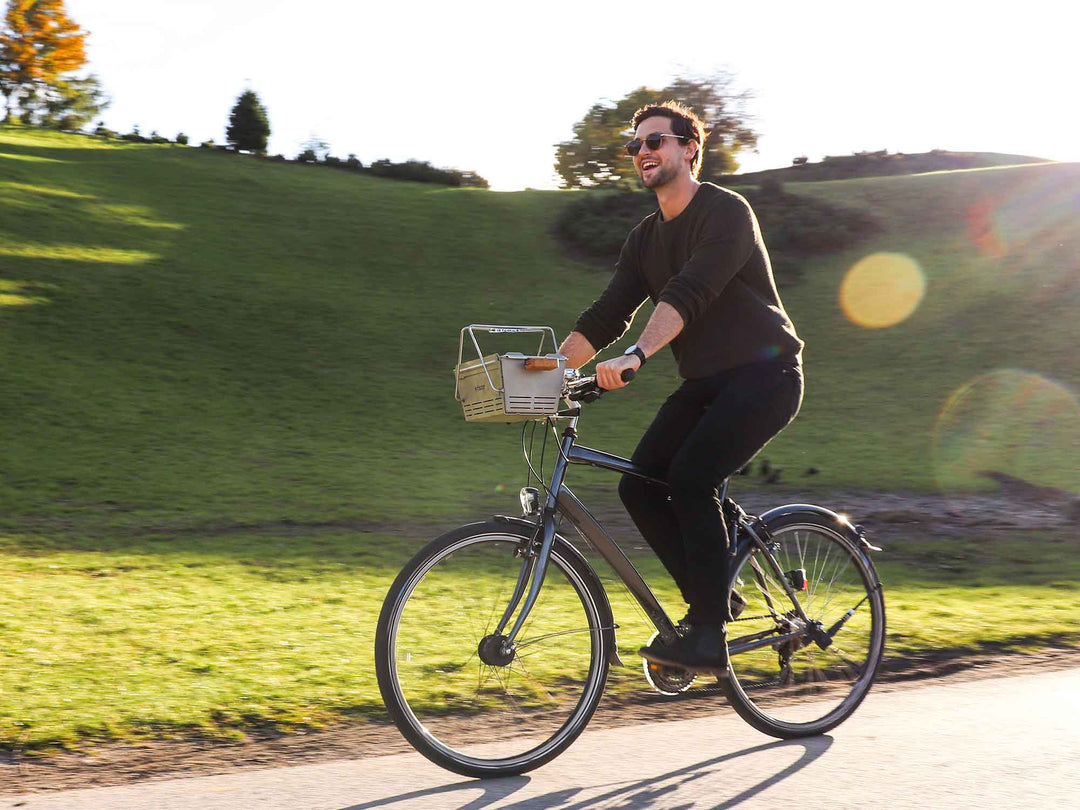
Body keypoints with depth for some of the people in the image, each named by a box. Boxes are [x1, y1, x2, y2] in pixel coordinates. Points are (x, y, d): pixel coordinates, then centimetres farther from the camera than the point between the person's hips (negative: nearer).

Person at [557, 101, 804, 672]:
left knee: (691, 478, -25)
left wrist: (635, 356, -42)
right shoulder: (646, 238, 11)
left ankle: (709, 636, -16)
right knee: (639, 486, -9)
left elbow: (688, 294, -29)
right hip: (705, 382, 7)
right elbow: (606, 316, 5)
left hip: (764, 374, -7)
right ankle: (711, 601, 7)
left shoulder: (726, 212, -13)